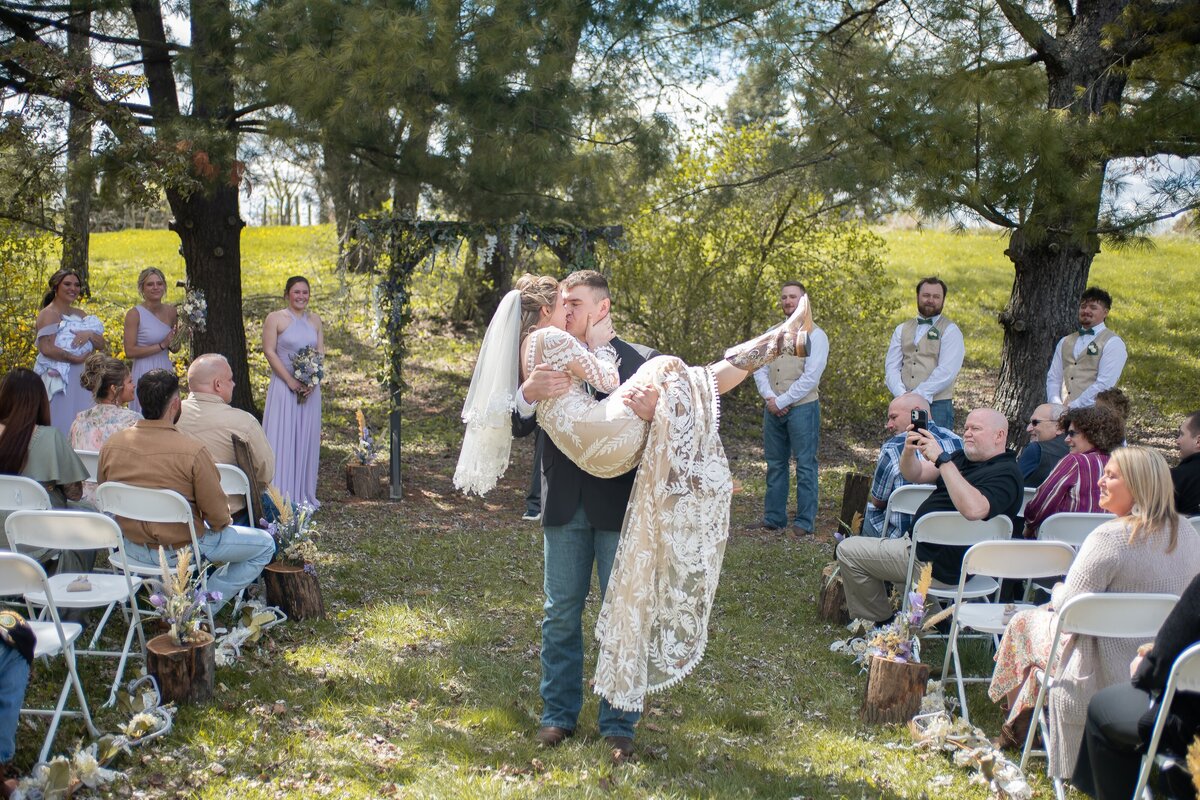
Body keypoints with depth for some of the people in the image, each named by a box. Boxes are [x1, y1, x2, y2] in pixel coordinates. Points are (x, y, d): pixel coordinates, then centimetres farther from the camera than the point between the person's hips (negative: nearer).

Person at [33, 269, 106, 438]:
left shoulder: (80, 314, 15)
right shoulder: (48, 314, -6)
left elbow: (102, 346, 10)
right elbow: (46, 349, -20)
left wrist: (90, 334, -10)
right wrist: (76, 358, -15)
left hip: (82, 380, 7)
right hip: (59, 379, -7)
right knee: (62, 426, -5)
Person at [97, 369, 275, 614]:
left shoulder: (111, 445, -10)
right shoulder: (192, 451, -26)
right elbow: (217, 516, -19)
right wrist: (222, 522, 5)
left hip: (131, 546, 7)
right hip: (181, 550, -7)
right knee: (264, 544, 10)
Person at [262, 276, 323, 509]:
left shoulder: (314, 320, 10)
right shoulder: (275, 318, -3)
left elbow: (320, 352, 8)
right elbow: (269, 351, -8)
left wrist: (312, 381, -7)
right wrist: (291, 381, -14)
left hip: (309, 389, 4)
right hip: (283, 386, -4)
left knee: (306, 438, 7)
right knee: (282, 438, -4)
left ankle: (303, 494, 16)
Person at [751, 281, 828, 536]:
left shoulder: (815, 336, -3)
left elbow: (810, 378, -11)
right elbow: (759, 369, 10)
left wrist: (782, 401, -12)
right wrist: (769, 398, -7)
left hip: (802, 407, -6)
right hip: (772, 408, 6)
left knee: (805, 465, -2)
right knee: (775, 464, 10)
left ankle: (805, 522, 2)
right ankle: (773, 518, 17)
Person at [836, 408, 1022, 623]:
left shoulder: (1004, 473, -19)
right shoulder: (965, 458, 11)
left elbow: (973, 509, -40)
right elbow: (914, 475, 6)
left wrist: (942, 459, -38)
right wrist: (909, 451, -17)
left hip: (943, 565, -11)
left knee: (848, 551, -3)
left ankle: (879, 621, 13)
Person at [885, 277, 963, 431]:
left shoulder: (950, 330, 3)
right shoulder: (902, 330, 17)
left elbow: (946, 371, -9)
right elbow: (892, 366, 8)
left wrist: (917, 395, -15)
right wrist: (902, 395, -10)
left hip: (937, 405, -4)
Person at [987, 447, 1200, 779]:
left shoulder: (1110, 537, -25)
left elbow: (1069, 605, -19)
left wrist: (1057, 592, 5)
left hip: (1108, 675, -7)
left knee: (1025, 621, 19)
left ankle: (1019, 727, 39)